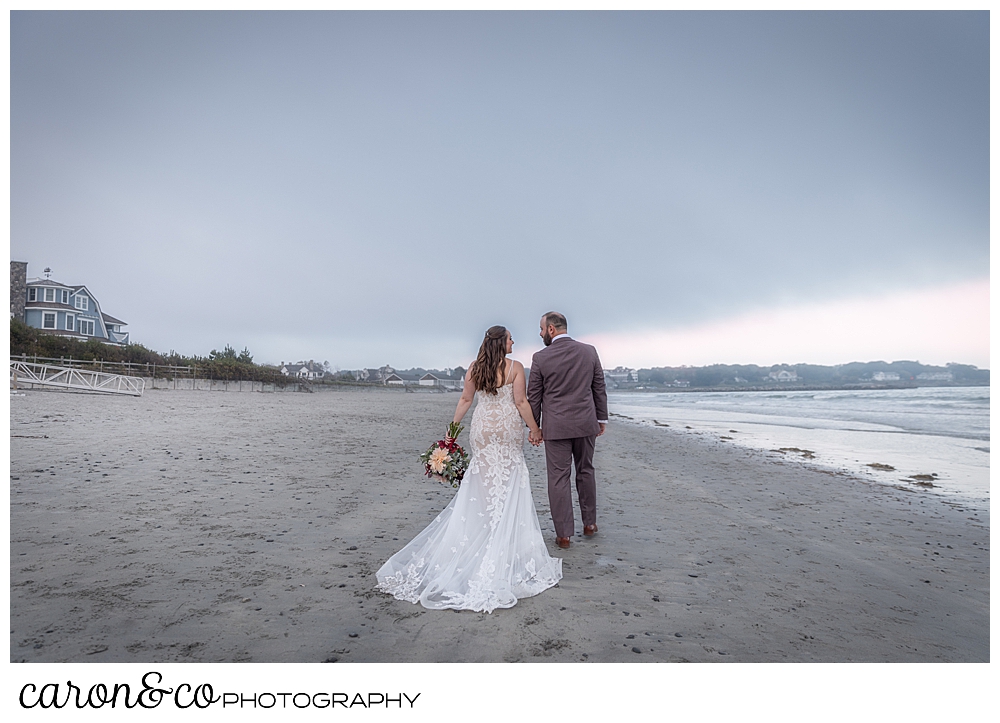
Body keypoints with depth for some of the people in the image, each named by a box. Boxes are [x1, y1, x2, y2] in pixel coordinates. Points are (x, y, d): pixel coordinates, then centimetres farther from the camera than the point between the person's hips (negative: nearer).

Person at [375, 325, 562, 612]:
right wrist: (534, 428, -1)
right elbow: (520, 402, -11)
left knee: (482, 484, 13)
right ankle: (506, 542, 17)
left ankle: (480, 532, 20)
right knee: (509, 486, 9)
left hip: (482, 429, 3)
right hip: (508, 430, -3)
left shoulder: (474, 368, 1)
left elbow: (465, 400, 3)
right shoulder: (515, 368, -10)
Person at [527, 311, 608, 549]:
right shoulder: (589, 351, 2)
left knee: (558, 478, 4)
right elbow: (599, 389, 6)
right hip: (586, 424, 3)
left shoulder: (540, 358, -7)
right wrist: (601, 419, 15)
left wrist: (534, 427, 7)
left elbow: (534, 396, -2)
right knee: (585, 472, 18)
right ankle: (589, 523, 30)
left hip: (555, 427, -3)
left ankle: (564, 534, 10)